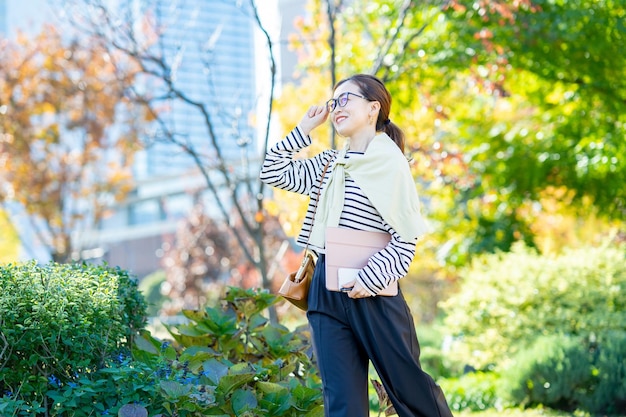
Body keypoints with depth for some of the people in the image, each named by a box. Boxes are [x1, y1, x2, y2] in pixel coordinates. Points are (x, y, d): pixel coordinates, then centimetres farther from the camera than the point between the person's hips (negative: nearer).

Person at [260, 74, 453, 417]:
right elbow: (272, 171, 20)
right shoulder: (329, 163, 15)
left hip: (370, 291, -6)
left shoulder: (390, 162, -5)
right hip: (326, 290, 6)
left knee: (407, 388, 3)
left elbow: (407, 234, -10)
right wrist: (303, 129, 13)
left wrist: (372, 277, -20)